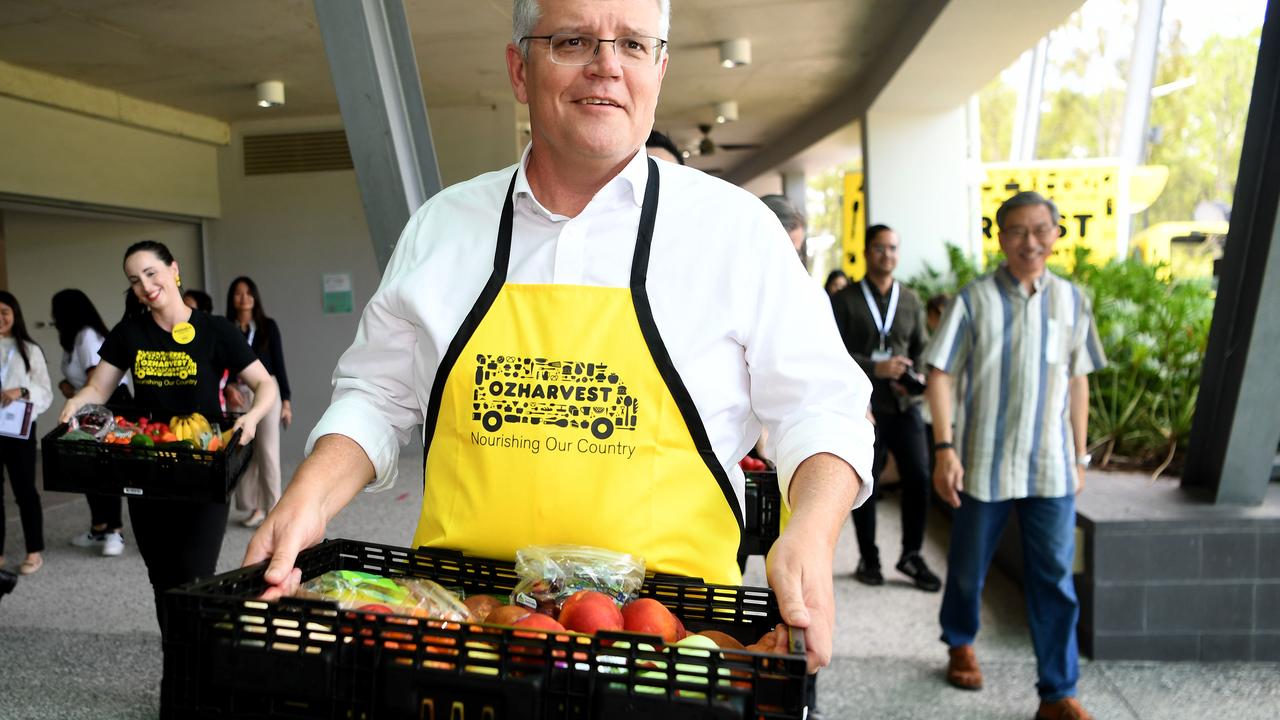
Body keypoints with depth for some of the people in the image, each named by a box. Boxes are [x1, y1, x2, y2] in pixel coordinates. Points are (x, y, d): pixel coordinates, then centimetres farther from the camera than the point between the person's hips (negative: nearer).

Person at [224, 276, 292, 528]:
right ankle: (255, 508, 15)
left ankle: (272, 509, 3)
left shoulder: (268, 326, 3)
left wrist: (286, 400, 1)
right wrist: (228, 388, -14)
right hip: (237, 395, 2)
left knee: (268, 451, -3)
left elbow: (279, 363, 3)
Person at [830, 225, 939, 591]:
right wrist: (875, 368, -18)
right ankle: (868, 558, 21)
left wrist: (918, 377, -4)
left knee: (918, 476, -4)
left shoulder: (910, 300, 13)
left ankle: (912, 554, 15)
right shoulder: (845, 300, 1)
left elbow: (921, 348, 16)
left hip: (903, 404, 3)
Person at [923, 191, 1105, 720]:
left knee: (1055, 580, 3)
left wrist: (1079, 457, 10)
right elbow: (941, 375, -7)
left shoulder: (1072, 300, 4)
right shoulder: (975, 299, -6)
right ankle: (960, 644, 40)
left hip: (1052, 468, 2)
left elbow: (1077, 382, 10)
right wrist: (945, 449, -15)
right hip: (985, 464, -2)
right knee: (968, 568, 15)